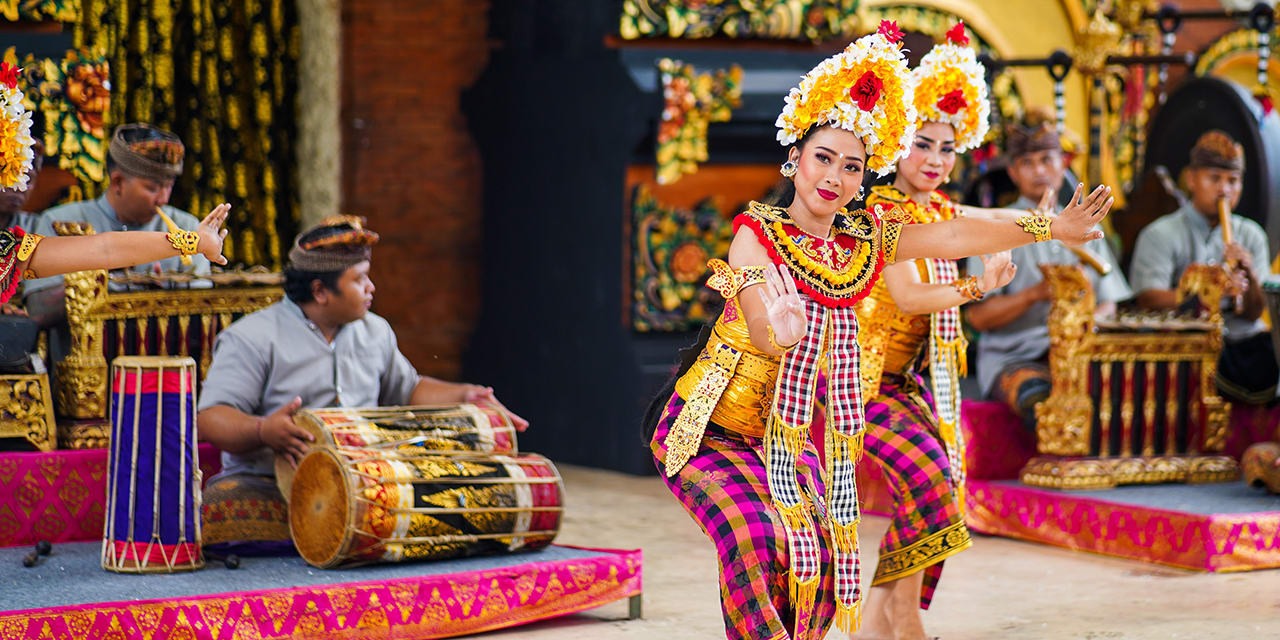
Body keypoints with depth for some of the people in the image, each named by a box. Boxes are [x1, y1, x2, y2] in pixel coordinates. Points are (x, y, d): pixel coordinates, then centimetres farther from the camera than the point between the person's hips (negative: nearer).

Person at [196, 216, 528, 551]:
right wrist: (263, 431, -33)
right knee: (221, 507, -38)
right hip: (264, 483, -5)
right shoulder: (252, 338, -3)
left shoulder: (375, 332, 19)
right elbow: (210, 419, -12)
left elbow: (408, 389, 35)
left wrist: (463, 396, 16)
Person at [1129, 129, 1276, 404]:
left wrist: (1251, 276, -12)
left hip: (1242, 338, 4)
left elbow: (1253, 314, 9)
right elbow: (1148, 300, -12)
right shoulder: (1160, 235, 5)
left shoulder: (1251, 234, 17)